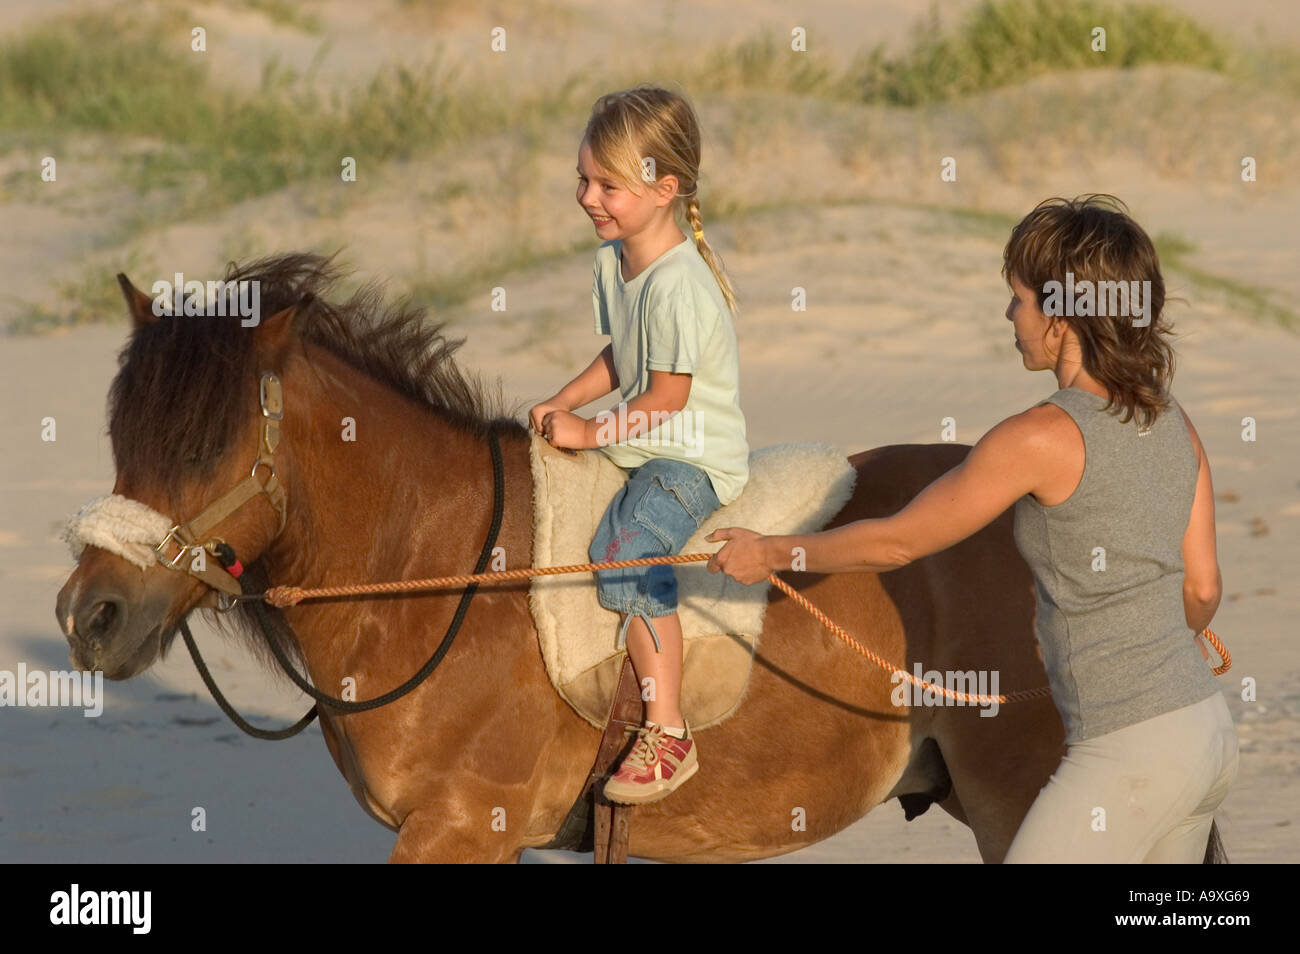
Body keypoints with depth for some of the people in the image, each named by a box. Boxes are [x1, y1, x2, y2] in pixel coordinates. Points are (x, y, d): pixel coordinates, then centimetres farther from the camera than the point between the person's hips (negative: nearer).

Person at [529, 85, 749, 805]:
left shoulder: (678, 286, -23)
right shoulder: (613, 261, 7)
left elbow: (667, 397, -21)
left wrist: (592, 433, -14)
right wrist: (564, 401, 4)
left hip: (695, 459, -10)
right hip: (637, 445, 10)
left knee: (624, 555, -28)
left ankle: (668, 736, -25)